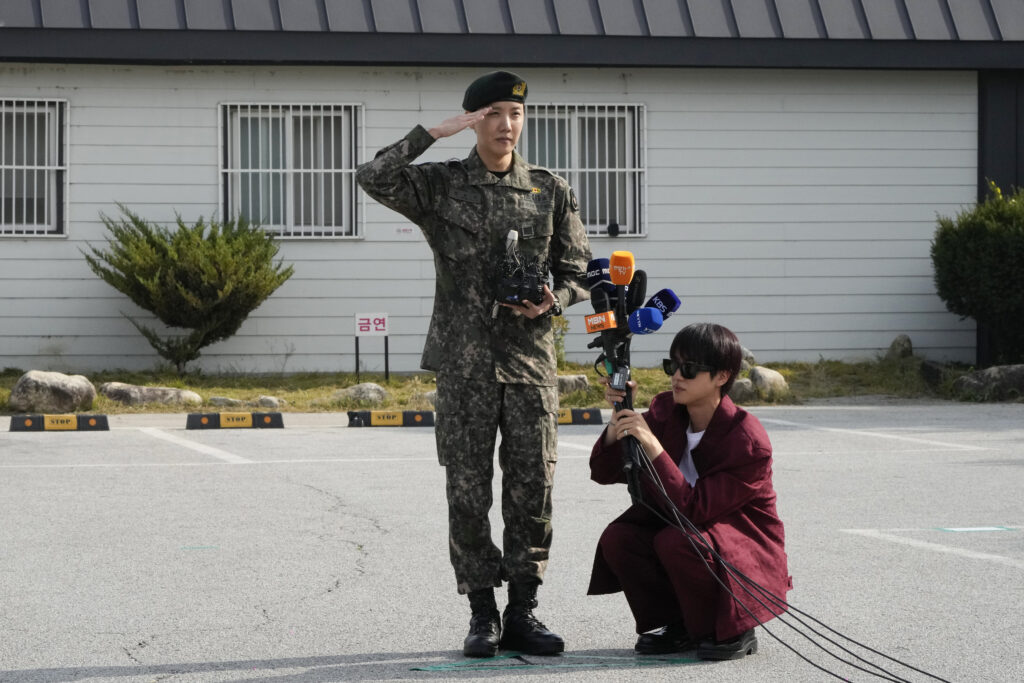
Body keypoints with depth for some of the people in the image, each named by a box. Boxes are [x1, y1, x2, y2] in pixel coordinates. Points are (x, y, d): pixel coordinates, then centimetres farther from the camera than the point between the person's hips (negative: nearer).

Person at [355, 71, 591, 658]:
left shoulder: (552, 191, 9)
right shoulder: (440, 185, 4)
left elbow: (581, 272, 11)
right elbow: (374, 178, -13)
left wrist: (551, 301, -10)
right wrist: (435, 132, -14)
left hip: (531, 356, 2)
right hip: (464, 361, -1)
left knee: (533, 488, 1)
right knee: (469, 491, 1)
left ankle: (522, 612, 9)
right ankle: (483, 614, 9)